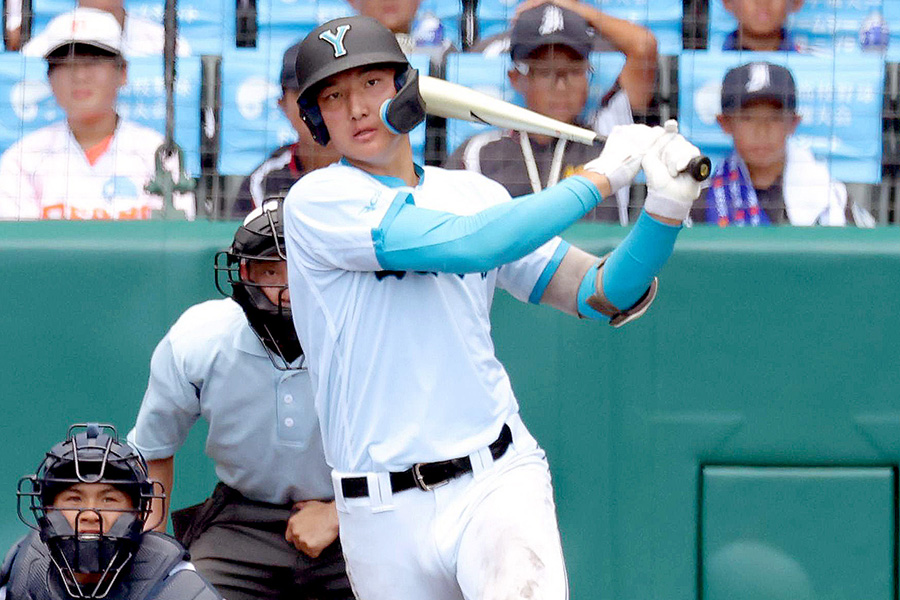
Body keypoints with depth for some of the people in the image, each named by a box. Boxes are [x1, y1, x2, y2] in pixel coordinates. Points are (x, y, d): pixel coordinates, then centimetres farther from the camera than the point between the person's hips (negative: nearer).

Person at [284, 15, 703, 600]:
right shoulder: (319, 201, -4)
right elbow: (462, 244, -17)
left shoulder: (475, 194, 12)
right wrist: (598, 178, -10)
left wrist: (667, 209, -7)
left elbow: (604, 297, 11)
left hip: (498, 481, 1)